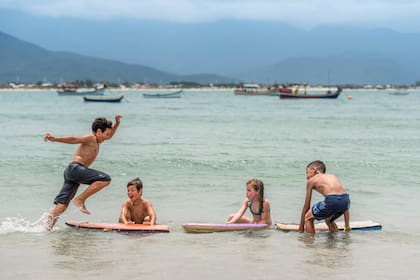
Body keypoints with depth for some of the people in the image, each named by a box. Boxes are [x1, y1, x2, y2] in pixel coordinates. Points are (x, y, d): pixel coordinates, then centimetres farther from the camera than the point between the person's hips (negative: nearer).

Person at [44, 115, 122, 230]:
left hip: (70, 173, 9)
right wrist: (55, 139, -27)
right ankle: (80, 199, -18)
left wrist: (117, 124, 37)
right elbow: (73, 139, -15)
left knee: (61, 206, 1)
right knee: (105, 179, -19)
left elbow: (109, 136, 47)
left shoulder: (96, 141, 28)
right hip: (75, 168, -9)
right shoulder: (90, 138, 0)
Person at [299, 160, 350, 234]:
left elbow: (306, 207, 22)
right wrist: (347, 226, 39)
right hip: (346, 200, 6)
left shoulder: (311, 180, 20)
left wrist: (301, 227, 32)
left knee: (308, 218, 17)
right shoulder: (333, 176, 33)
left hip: (332, 200, -5)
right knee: (329, 220, 33)